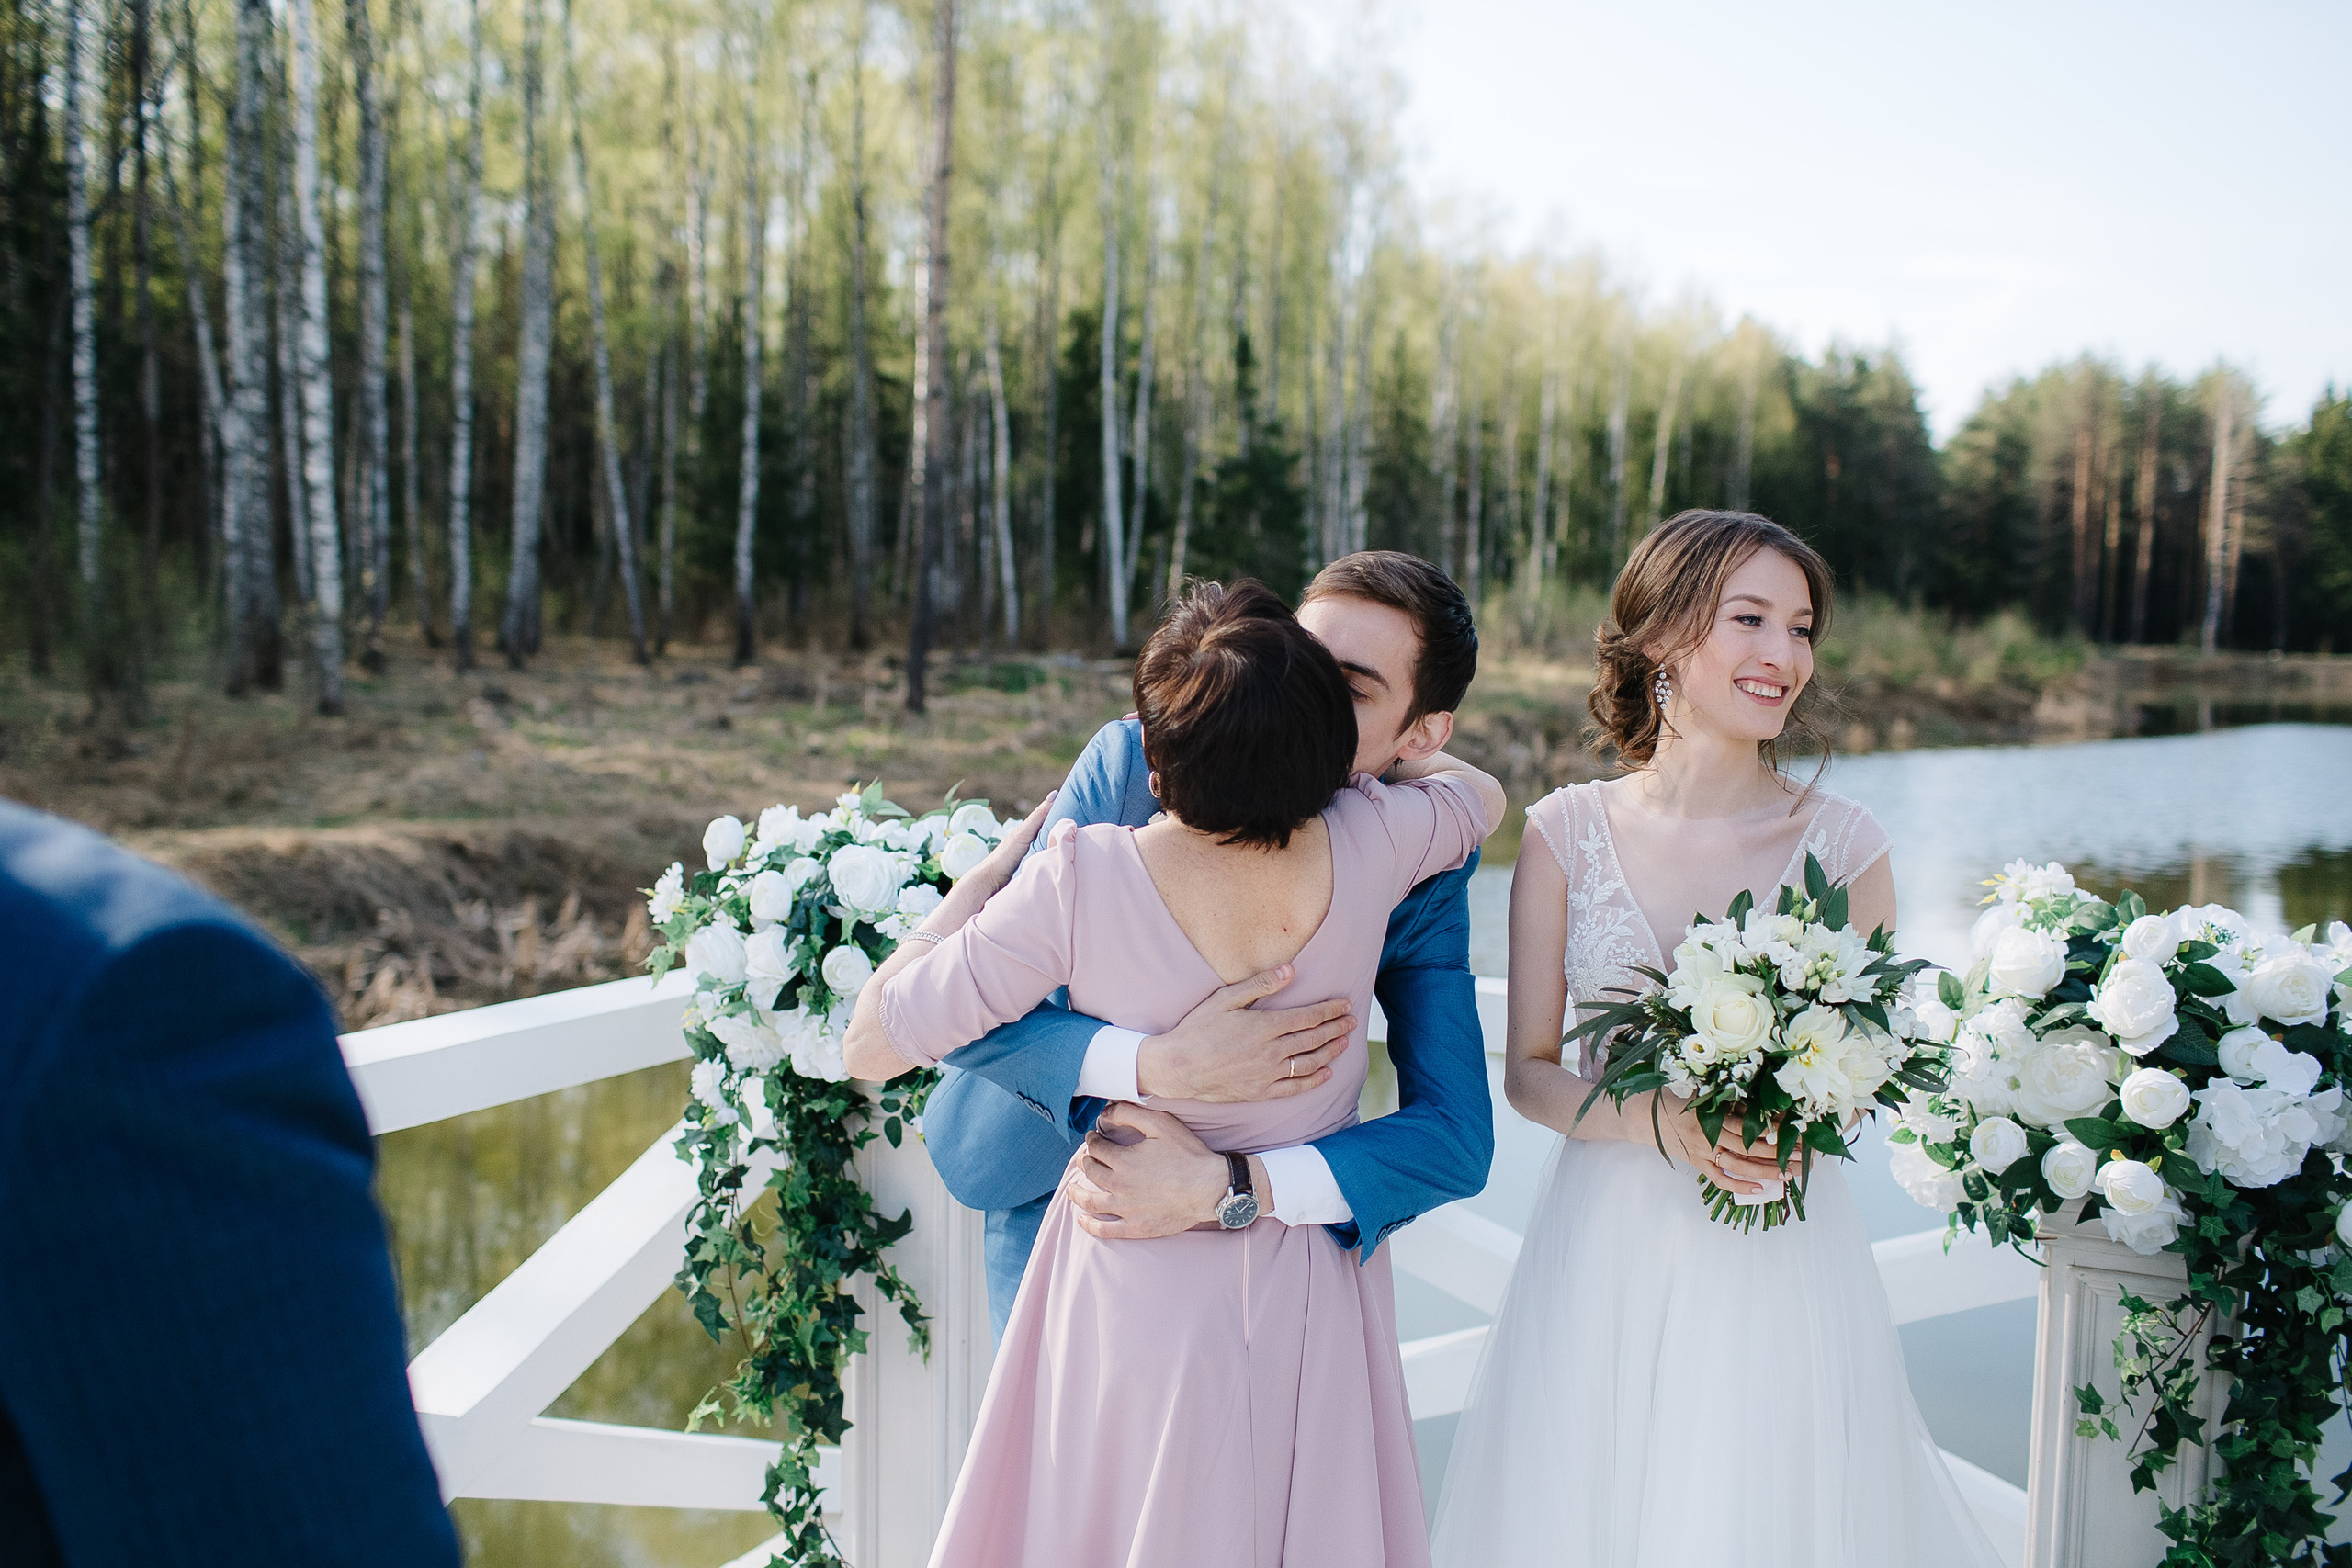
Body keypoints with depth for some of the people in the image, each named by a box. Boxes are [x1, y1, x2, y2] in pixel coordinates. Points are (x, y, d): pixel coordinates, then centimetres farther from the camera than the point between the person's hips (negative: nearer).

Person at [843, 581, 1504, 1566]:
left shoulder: (1082, 880, -26)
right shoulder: (1370, 846, -18)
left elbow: (871, 1045, -15)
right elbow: (1481, 790, 8)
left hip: (1143, 1306, -2)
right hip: (1316, 1296, 3)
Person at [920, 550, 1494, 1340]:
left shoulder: (1422, 862, -20)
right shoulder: (1129, 761, -24)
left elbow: (1457, 1136, -27)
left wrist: (1222, 1186, -39)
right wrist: (1150, 1067, -45)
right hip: (1048, 1177, -1)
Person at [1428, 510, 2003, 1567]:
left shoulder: (1842, 843, -4)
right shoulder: (1569, 831, -4)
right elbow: (1528, 1073, -1)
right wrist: (1661, 1121, -18)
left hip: (1781, 1258, 0)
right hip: (1604, 1250, 1)